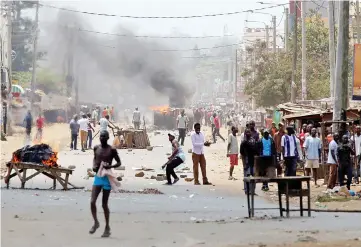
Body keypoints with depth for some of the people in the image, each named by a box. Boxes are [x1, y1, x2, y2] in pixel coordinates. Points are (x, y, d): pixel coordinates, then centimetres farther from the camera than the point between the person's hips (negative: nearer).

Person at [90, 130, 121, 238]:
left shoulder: (112, 150, -8)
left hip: (107, 178, -4)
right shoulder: (96, 148, 5)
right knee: (92, 201, -9)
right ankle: (96, 222, 12)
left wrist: (110, 166, -21)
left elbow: (119, 163, -2)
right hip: (97, 177, 4)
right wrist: (94, 166, 0)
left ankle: (107, 227, 17)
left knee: (104, 204, 3)